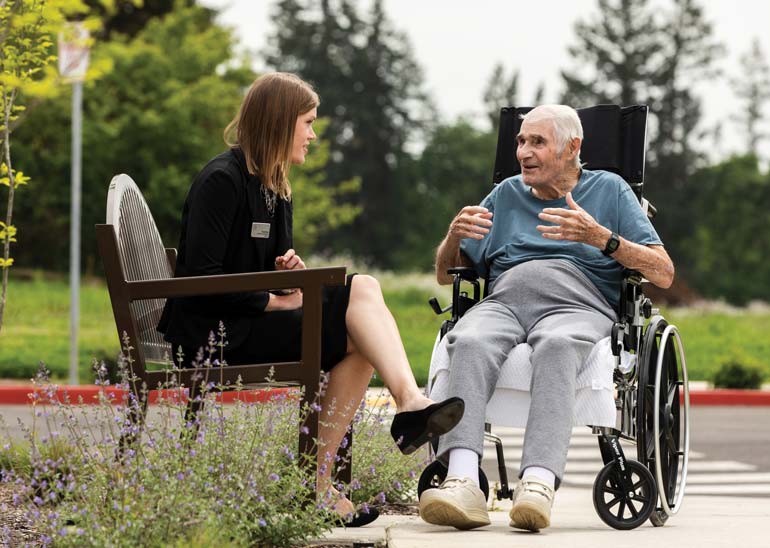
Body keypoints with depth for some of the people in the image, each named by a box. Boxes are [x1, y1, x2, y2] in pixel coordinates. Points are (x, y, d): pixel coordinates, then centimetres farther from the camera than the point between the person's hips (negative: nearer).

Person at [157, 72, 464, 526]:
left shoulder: (277, 191, 18)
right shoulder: (222, 180, -10)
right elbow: (202, 276, -18)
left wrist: (291, 272, -1)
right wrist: (276, 301, -14)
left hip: (251, 321, 9)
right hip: (209, 332, -9)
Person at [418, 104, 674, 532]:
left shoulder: (609, 190, 19)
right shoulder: (506, 195, 29)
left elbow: (663, 273, 8)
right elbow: (445, 274, 30)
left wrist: (600, 237, -7)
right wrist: (454, 235, 6)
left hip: (576, 305, -3)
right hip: (502, 302, 3)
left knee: (556, 344, -40)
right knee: (470, 343, -35)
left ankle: (539, 482, -54)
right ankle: (462, 483, -50)